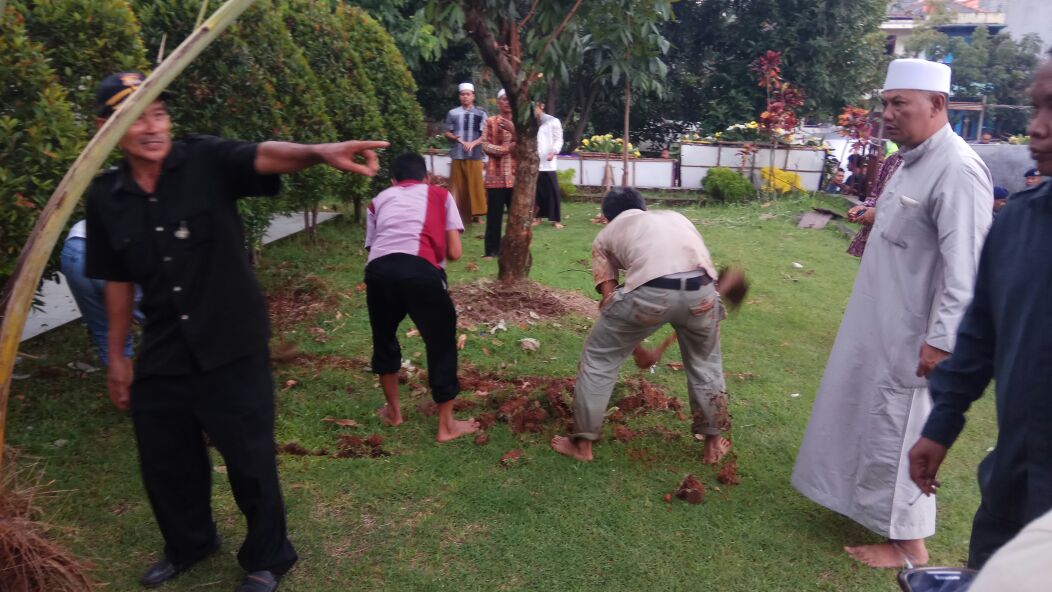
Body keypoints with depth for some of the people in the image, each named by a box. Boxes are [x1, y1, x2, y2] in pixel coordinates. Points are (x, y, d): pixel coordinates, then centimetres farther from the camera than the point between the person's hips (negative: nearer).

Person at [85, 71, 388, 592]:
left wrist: (319, 152, -54)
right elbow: (117, 281, 9)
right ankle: (188, 544, 49)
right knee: (164, 461, 20)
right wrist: (116, 356, 15)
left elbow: (266, 156, -32)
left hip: (232, 348, -4)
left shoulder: (208, 161, -12)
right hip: (161, 356, 4)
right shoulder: (104, 198, 0)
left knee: (250, 459, 8)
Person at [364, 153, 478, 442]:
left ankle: (393, 411, 43)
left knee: (383, 340, 27)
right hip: (420, 270, -2)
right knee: (441, 344, 16)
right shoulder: (440, 194, 25)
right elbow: (454, 253, 16)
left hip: (378, 270, 3)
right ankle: (447, 425, 25)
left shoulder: (379, 200, 30)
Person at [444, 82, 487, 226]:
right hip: (457, 156, 1)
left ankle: (475, 214, 10)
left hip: (475, 156, -1)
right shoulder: (453, 113, 7)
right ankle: (458, 215, 9)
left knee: (475, 185, 0)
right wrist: (455, 138, -11)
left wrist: (473, 143, -14)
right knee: (458, 186, 3)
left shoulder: (481, 114, 4)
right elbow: (447, 133, 10)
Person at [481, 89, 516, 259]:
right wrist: (506, 148, -15)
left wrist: (513, 129, -16)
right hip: (496, 176, -1)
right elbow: (485, 146, -4)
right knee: (494, 214, 0)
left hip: (516, 176, 1)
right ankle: (491, 249, 8)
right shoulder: (490, 122, 5)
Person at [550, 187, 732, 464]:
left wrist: (628, 336, 33)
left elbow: (608, 295, 23)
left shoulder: (606, 234, 29)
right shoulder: (676, 216, 37)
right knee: (705, 363, 30)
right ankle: (713, 443, 41)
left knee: (598, 358, 19)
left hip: (650, 291, -3)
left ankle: (582, 443, 27)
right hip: (700, 290, 3)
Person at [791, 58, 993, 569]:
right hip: (879, 322, 9)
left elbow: (965, 270, -25)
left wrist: (942, 341, -25)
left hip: (911, 334, -9)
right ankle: (868, 500, 40)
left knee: (897, 431, 3)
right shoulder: (911, 161, 8)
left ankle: (908, 542, 20)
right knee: (868, 417, 21)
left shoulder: (957, 170, -21)